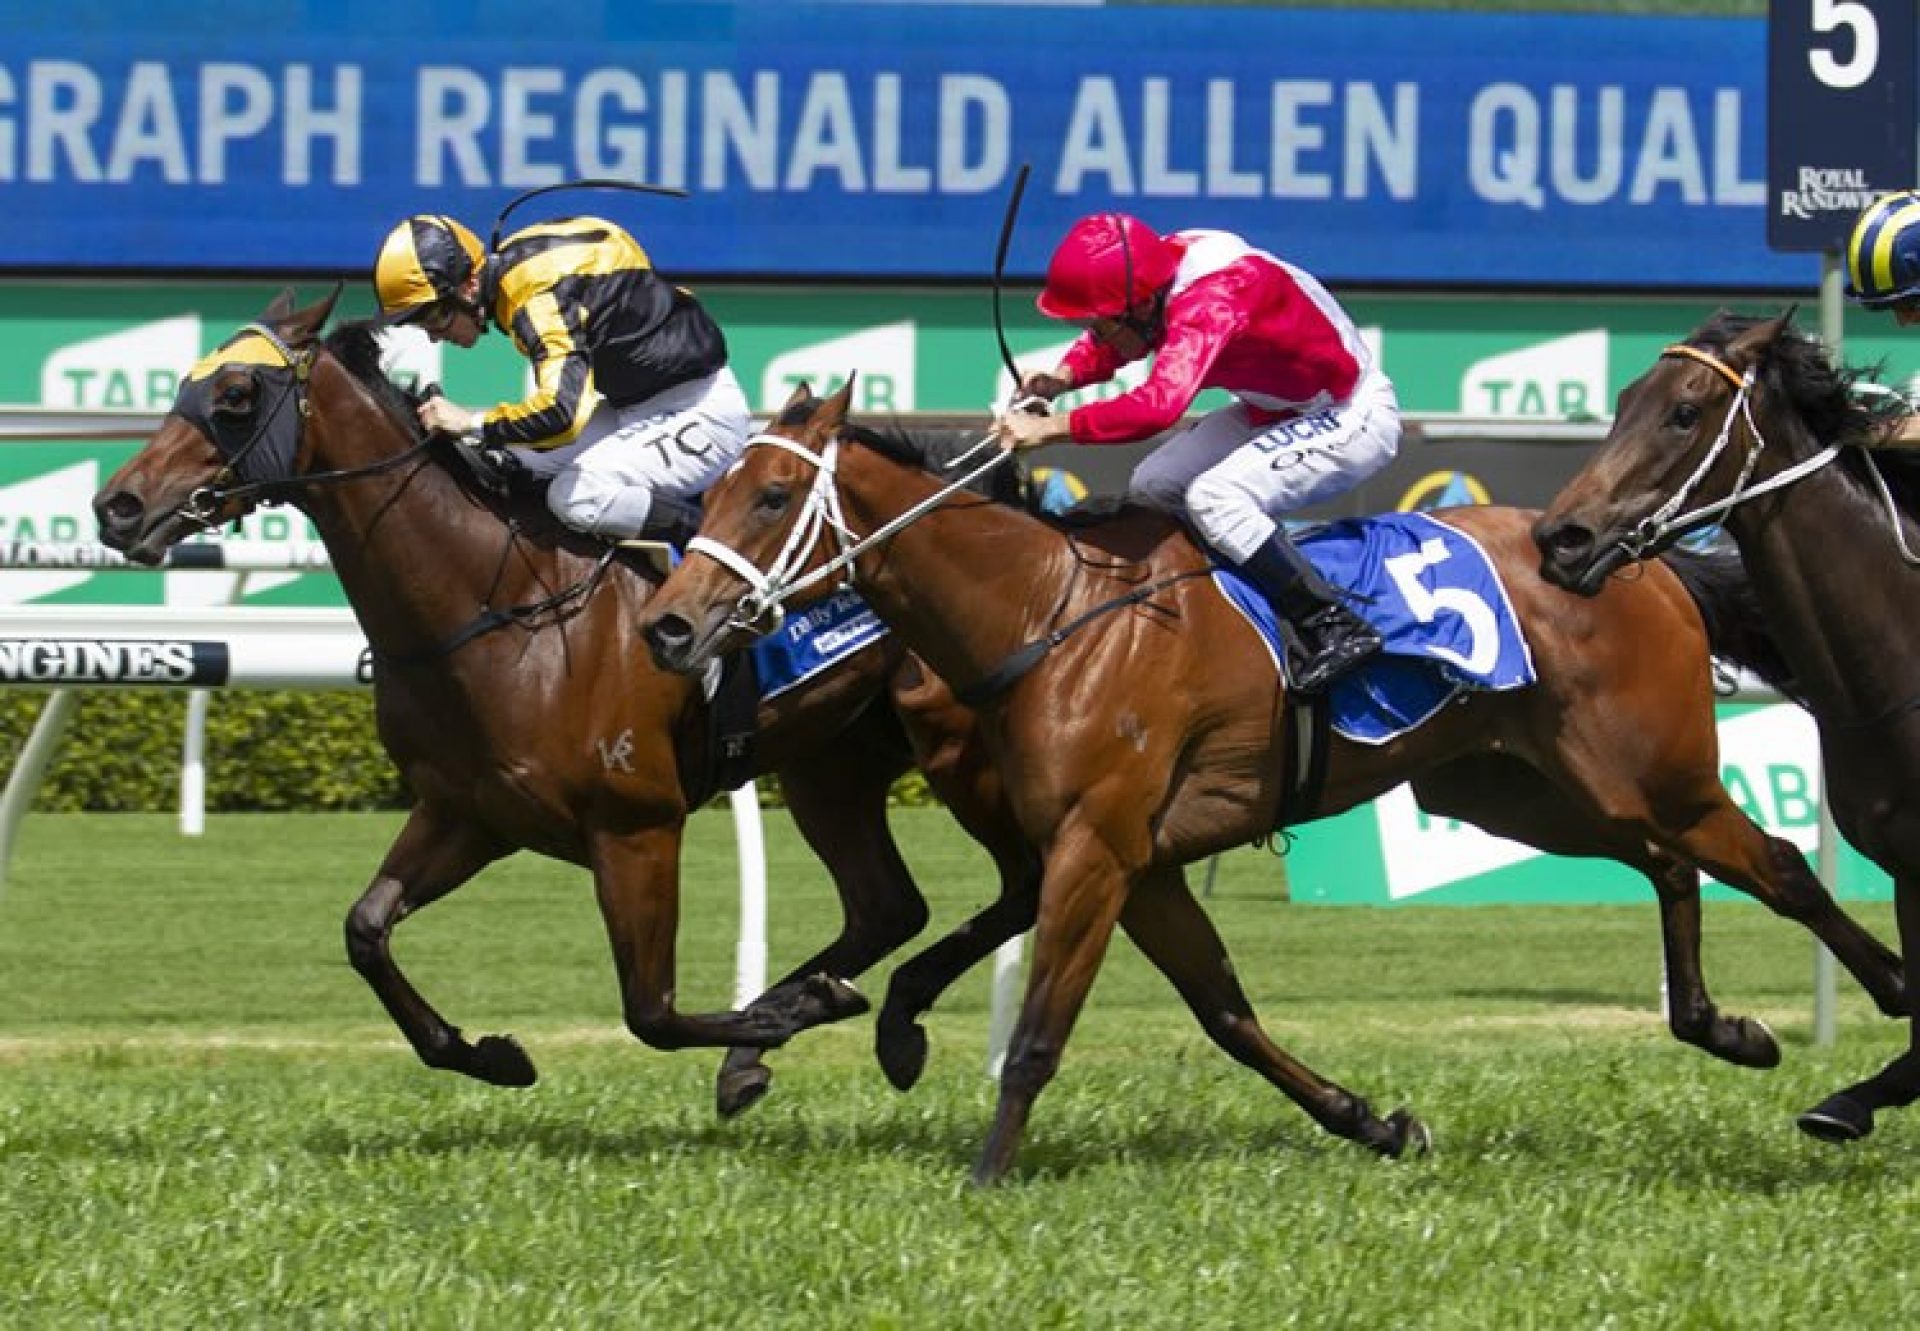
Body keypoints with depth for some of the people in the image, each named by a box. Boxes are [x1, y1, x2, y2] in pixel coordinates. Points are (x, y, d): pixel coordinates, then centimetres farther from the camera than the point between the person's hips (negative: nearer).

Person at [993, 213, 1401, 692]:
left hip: (1354, 420, -9)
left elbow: (1157, 406, -46)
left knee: (1213, 496, -28)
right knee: (1153, 488, 2)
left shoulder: (1212, 302, -34)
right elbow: (1104, 345, 10)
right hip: (1274, 413, 10)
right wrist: (1061, 378, -11)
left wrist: (1048, 428, -41)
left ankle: (1334, 630, -23)